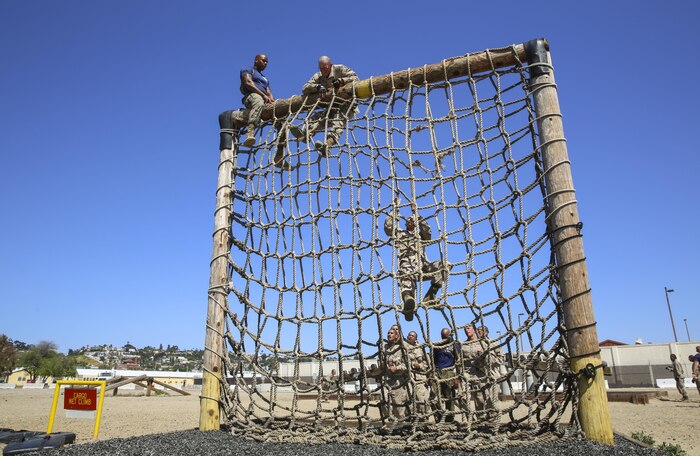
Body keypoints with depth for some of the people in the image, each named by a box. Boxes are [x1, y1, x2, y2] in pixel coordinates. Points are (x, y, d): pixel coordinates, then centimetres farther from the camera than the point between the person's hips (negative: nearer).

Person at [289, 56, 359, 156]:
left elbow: (355, 79, -9)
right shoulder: (318, 76, 8)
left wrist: (340, 81, -22)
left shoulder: (340, 69, -2)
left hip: (345, 105, -5)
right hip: (331, 107, 5)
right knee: (317, 116, -22)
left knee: (338, 119, -35)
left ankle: (328, 143, -58)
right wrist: (318, 87, -21)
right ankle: (305, 133, -49)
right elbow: (305, 89, -2)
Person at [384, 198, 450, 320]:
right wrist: (395, 209, 15)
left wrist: (416, 213, 10)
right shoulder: (399, 233, 31)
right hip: (407, 266, -3)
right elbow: (388, 227, 12)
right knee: (406, 278, -40)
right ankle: (408, 303, -72)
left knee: (443, 266, -25)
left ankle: (430, 296, -34)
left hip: (422, 266, 3)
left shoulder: (421, 235, 33)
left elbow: (427, 230, 9)